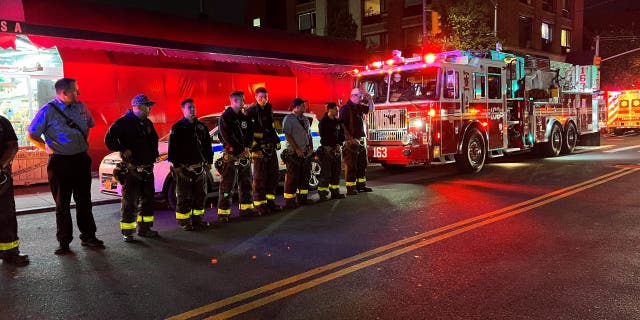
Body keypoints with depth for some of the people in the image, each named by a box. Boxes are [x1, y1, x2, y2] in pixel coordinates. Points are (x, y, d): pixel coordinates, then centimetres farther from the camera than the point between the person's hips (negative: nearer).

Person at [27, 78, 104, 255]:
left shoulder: (81, 107, 6)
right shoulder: (48, 111, -7)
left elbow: (89, 125, 24)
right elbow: (31, 135, -2)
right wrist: (48, 148, -6)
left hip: (81, 160, 4)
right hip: (60, 162, -4)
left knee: (84, 200, 10)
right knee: (62, 203, 4)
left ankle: (88, 236, 21)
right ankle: (64, 241, 14)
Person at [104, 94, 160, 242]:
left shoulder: (147, 123, 14)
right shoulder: (123, 122, -8)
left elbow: (154, 139, 28)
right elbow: (109, 139, -11)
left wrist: (154, 154, 16)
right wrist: (123, 150, -15)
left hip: (147, 168, 7)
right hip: (131, 169, -7)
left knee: (147, 199, 12)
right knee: (130, 201, -4)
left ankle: (144, 228, 23)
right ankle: (127, 232, 4)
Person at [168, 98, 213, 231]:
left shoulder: (201, 127, 13)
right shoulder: (177, 128, -4)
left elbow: (207, 145, 18)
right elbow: (173, 148, -9)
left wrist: (209, 161, 13)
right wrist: (176, 165, -13)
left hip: (200, 167, 6)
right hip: (184, 168, -6)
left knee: (200, 195, 11)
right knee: (184, 197, -2)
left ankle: (198, 219, 23)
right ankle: (184, 221, 6)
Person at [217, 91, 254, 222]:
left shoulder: (243, 117, 14)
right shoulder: (225, 117, -8)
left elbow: (249, 133, 14)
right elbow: (227, 137, -13)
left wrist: (247, 147, -3)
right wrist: (241, 149, -11)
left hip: (244, 154, 8)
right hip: (231, 155, -7)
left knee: (246, 183, 14)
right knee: (227, 185, -7)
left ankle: (246, 208, 26)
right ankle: (223, 212, -4)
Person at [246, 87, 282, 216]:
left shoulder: (269, 110, 13)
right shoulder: (251, 111, -9)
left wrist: (276, 141, 21)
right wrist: (252, 145, -19)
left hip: (270, 147, 8)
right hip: (258, 147, -8)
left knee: (274, 173, 11)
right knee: (259, 176, -4)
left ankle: (270, 201, 22)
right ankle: (259, 205, 2)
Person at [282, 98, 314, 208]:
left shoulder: (305, 119, 15)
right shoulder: (288, 119, -7)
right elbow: (288, 135, -13)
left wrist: (311, 148, 6)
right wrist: (297, 149, -17)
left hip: (305, 152, 8)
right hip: (294, 153, -8)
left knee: (305, 176, 11)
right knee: (292, 177, -6)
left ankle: (302, 198, 21)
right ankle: (289, 201, -1)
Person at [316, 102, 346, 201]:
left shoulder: (337, 121, 16)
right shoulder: (323, 122, -4)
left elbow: (342, 134, 17)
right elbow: (324, 137, -10)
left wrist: (339, 144, -1)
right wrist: (335, 145, -11)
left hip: (337, 149, 7)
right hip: (327, 149, -7)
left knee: (336, 171, 9)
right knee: (326, 172, -8)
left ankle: (335, 192, 15)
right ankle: (323, 194, -5)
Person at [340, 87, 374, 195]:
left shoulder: (359, 107, 12)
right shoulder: (346, 108, -12)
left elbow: (370, 109, 27)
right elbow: (342, 125, -19)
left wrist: (370, 100, 8)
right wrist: (350, 138, -22)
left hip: (360, 140, 9)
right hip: (351, 142, -9)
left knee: (362, 164, 13)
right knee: (351, 165, -5)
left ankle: (361, 184, 23)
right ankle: (350, 188, -2)